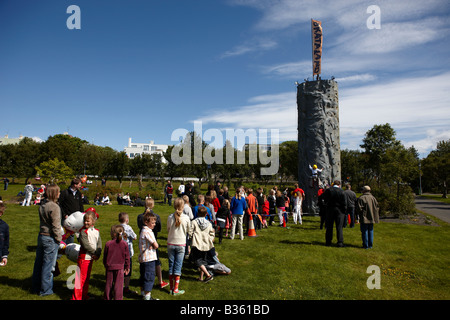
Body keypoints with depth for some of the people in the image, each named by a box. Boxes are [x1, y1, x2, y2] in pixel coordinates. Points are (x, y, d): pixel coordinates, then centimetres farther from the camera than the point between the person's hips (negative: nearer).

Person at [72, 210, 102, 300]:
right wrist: (94, 252, -14)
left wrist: (98, 254, -12)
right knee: (81, 277, -2)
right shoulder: (83, 231, -12)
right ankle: (76, 297, 9)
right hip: (84, 257, -6)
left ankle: (84, 296, 28)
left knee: (87, 277, 16)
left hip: (91, 258, 6)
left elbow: (99, 243, 2)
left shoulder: (97, 231, 5)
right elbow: (86, 245, -18)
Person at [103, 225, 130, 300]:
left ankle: (107, 298, 27)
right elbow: (127, 257, -1)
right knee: (118, 284, 5)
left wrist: (105, 265, 20)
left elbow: (105, 256, 3)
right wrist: (127, 267, 11)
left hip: (109, 266, 1)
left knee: (109, 283, 15)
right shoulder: (124, 244, -7)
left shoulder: (108, 244, -8)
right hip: (120, 267, -1)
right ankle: (118, 298, 8)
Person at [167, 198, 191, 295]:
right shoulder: (186, 218, -11)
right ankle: (175, 289, 10)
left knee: (171, 265, 12)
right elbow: (188, 231, 3)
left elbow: (168, 230, 4)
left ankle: (171, 288, 20)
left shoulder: (170, 217, -8)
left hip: (171, 244, 2)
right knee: (178, 266, 6)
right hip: (181, 244, -1)